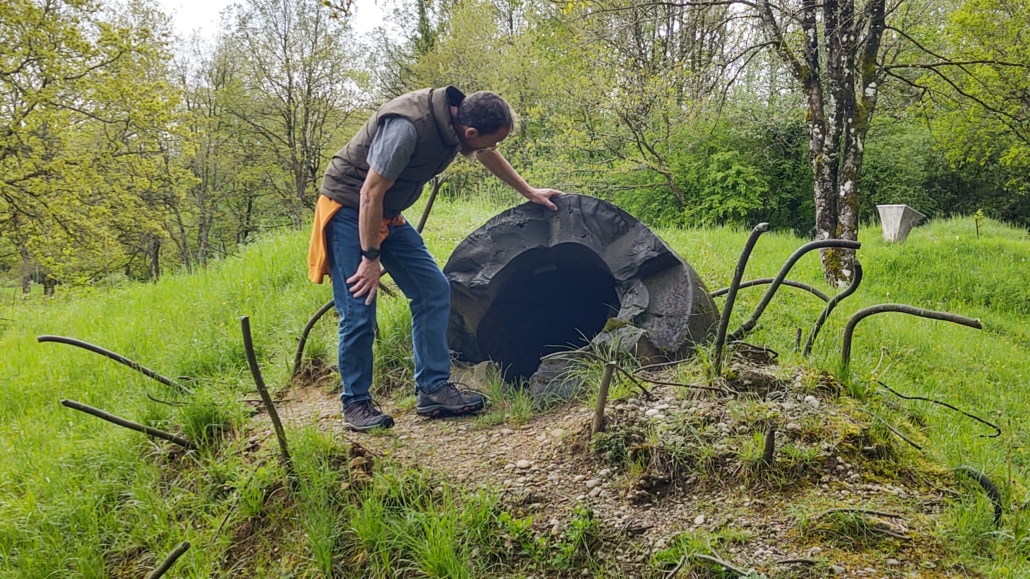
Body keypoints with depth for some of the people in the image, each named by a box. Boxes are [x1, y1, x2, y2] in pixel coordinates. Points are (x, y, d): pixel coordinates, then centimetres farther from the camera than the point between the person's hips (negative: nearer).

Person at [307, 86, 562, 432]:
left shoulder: (459, 116, -6)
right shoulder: (406, 127, -32)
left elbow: (489, 156, 16)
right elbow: (370, 194, -28)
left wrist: (529, 192, 25)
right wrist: (370, 258, -22)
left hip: (387, 214, 9)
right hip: (349, 209, -8)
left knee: (434, 290, 2)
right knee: (358, 313, -10)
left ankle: (433, 389, 8)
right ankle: (355, 403, 7)